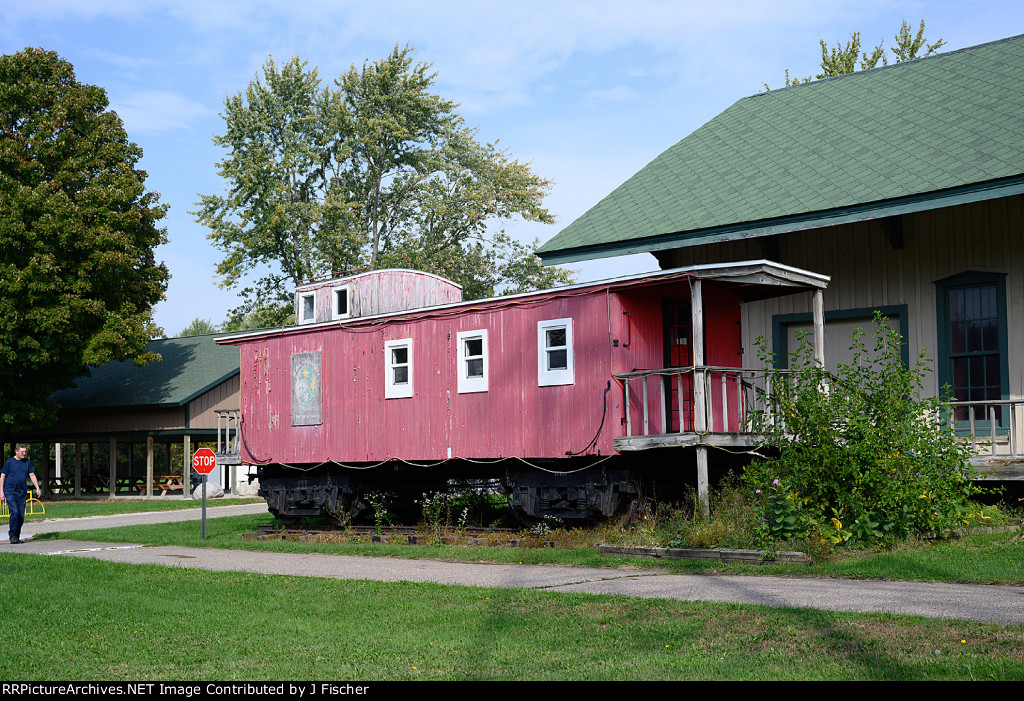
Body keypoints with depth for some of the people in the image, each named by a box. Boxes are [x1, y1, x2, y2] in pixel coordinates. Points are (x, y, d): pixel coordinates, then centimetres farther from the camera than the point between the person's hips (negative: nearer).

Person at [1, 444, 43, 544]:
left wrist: (37, 488, -2)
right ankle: (12, 535, -5)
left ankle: (17, 536, 15)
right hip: (10, 491, -4)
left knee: (21, 516, 2)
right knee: (14, 512, -17)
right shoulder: (9, 462, -2)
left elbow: (32, 475, 9)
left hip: (22, 493, 4)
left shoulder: (27, 462, 8)